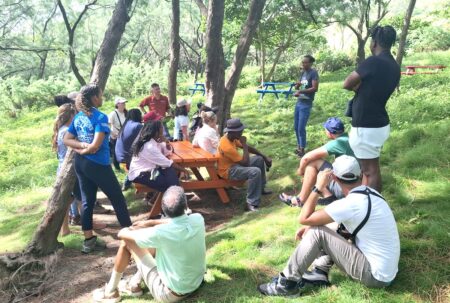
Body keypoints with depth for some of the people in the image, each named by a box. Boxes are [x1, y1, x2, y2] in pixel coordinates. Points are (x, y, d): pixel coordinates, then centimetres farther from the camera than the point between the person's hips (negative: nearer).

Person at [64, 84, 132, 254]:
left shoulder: (78, 117, 7)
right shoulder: (100, 117, -17)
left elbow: (66, 139, 7)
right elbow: (95, 146, -24)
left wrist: (81, 145, -5)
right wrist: (84, 149, -5)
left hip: (80, 163, 8)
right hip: (97, 165, -8)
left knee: (87, 201, 14)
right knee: (117, 199, 6)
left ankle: (89, 241, 20)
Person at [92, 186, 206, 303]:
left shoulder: (161, 233, -28)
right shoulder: (198, 219, -14)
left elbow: (122, 234, -12)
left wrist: (133, 230, 10)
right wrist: (150, 223, 10)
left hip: (170, 293, -6)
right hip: (196, 285, 6)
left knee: (127, 241, -1)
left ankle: (111, 291, 17)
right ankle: (134, 284, 29)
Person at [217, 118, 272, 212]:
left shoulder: (232, 137, -2)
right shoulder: (227, 146, -31)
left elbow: (248, 148, 9)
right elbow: (246, 163, -27)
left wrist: (265, 157, 4)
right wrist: (244, 144, -22)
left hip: (234, 163, 10)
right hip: (228, 170, -10)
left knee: (259, 159, 14)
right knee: (255, 172, -30)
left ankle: (261, 188, 27)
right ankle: (251, 203, -23)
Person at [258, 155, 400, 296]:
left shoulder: (351, 203, -24)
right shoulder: (369, 192, 3)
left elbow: (304, 218, -17)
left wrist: (318, 187, -11)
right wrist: (311, 227, 5)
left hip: (375, 275, -8)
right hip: (386, 270, 9)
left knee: (317, 232, -12)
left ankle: (287, 283, -3)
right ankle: (319, 273, 9)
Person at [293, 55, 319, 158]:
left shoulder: (313, 73, -9)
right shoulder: (302, 72, 13)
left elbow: (315, 88, -18)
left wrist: (300, 91, -22)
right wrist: (297, 85, -4)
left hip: (306, 104, -8)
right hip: (298, 102, 8)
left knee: (301, 128, -8)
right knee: (296, 127, 11)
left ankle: (302, 149, 4)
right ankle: (299, 146, 24)